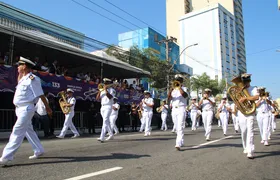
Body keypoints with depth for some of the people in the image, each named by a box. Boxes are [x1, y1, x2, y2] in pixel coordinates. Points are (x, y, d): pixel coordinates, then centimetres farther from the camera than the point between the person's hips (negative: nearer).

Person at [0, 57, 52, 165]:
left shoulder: (32, 79, -13)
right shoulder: (23, 79, 14)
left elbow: (41, 95, -13)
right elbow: (19, 84, 35)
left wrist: (47, 107, -10)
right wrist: (20, 73, 20)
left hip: (26, 109, -10)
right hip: (20, 109, 10)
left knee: (17, 132, -11)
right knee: (28, 131, 14)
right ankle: (38, 151, 24)